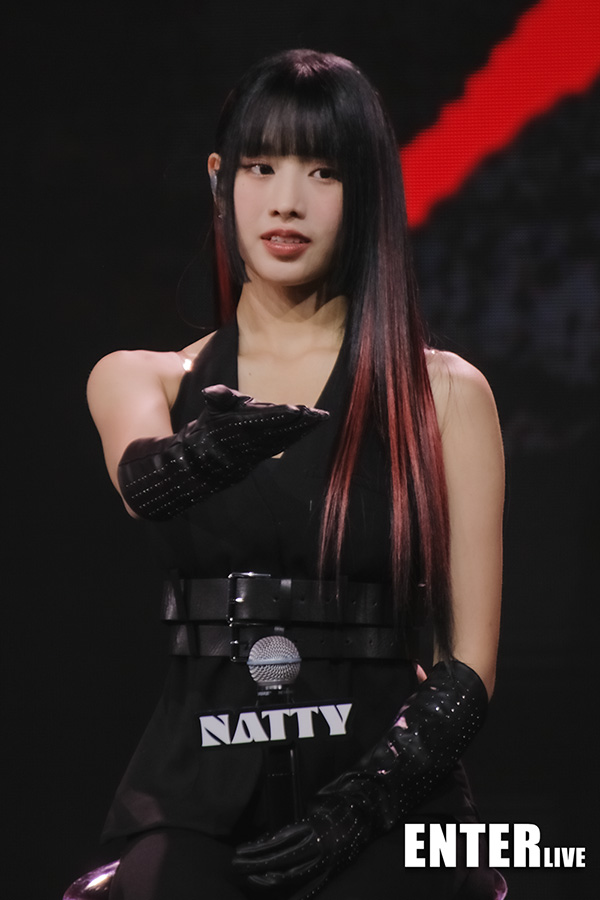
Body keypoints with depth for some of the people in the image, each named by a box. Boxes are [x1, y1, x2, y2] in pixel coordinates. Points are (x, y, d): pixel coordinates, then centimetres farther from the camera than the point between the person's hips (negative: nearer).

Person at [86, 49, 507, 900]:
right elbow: (143, 477, -11)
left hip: (380, 806, -1)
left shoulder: (444, 394, 5)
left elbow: (471, 658, 1)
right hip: (199, 799, 1)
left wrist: (370, 793, -10)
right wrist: (206, 443, -28)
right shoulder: (137, 381, 12)